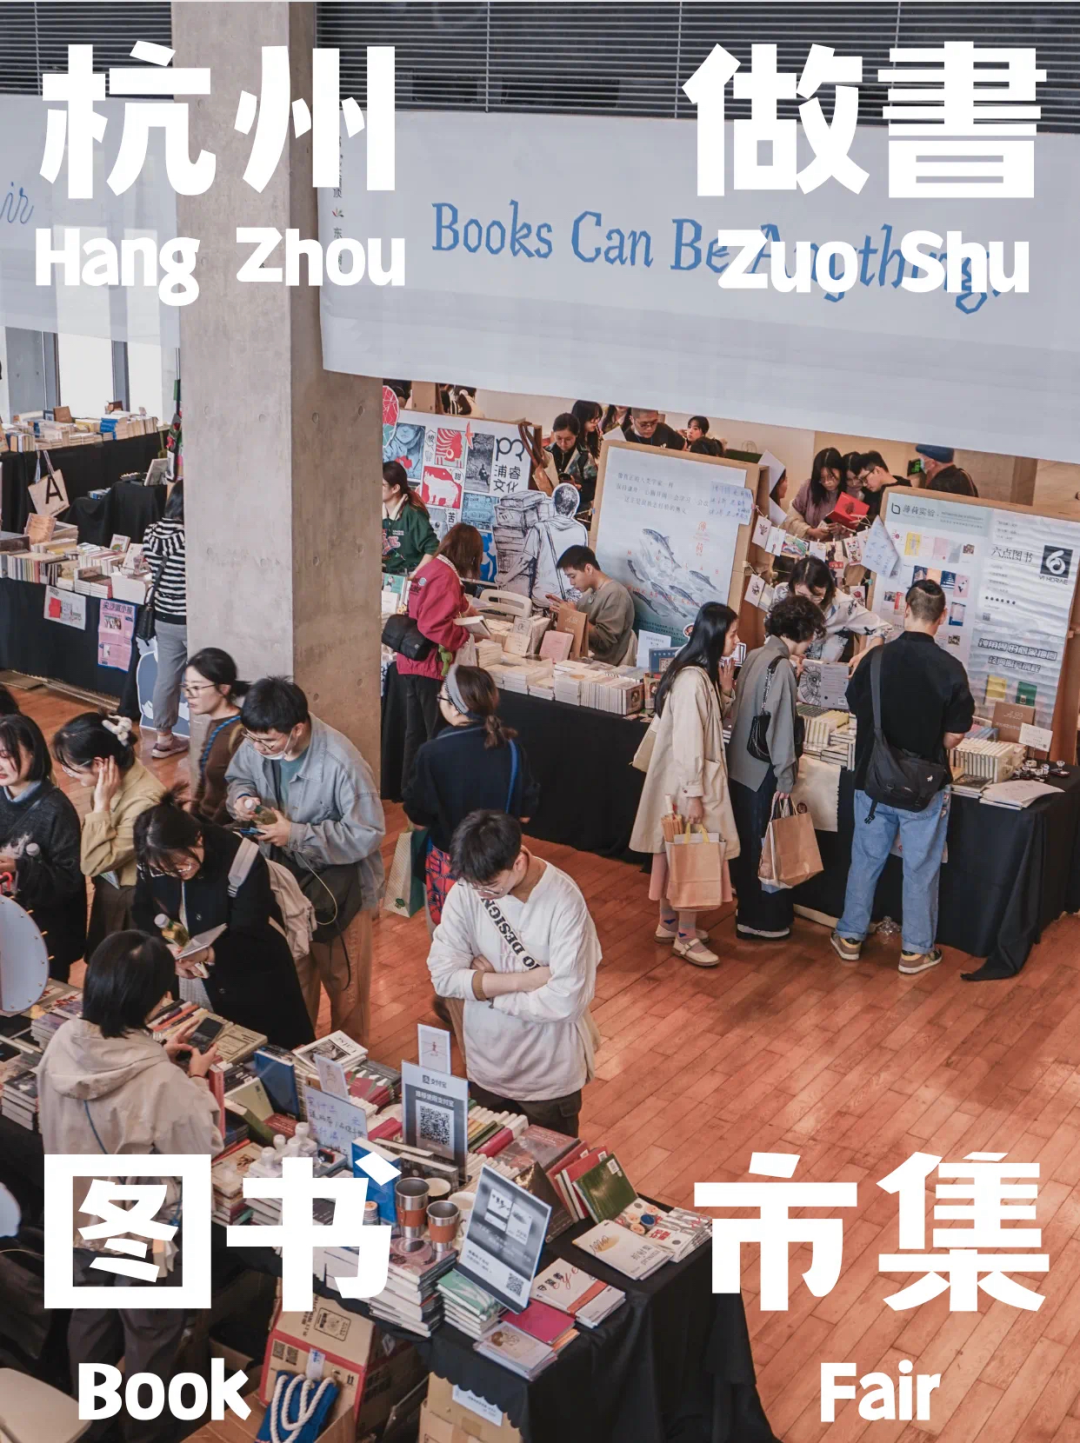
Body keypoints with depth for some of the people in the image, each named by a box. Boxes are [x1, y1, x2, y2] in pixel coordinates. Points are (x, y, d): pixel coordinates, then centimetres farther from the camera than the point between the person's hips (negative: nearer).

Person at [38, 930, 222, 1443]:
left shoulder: (62, 1044, -18)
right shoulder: (160, 1081, -35)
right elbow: (202, 1149, -20)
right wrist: (196, 1079, -11)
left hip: (77, 1216, 6)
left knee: (89, 1319, 31)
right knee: (151, 1335, 21)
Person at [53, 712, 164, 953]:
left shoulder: (144, 801, -34)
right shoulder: (117, 777, -9)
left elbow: (95, 863, -30)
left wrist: (101, 803, -31)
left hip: (131, 903, -8)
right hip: (108, 890, 8)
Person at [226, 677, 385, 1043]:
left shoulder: (341, 763, -32)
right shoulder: (256, 745, -15)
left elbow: (367, 833, -26)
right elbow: (238, 777, 7)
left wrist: (296, 834, -29)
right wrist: (242, 797, -17)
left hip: (338, 888, -5)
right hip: (284, 877, 5)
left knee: (343, 980, 16)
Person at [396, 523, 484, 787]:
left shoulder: (427, 569, 9)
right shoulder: (446, 577, -18)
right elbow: (434, 627, -26)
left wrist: (463, 607, 26)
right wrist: (469, 635, -16)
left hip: (409, 663, 9)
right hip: (431, 666, -9)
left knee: (415, 734, 17)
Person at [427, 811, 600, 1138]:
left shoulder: (563, 900, -26)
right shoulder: (466, 891, -14)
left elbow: (565, 1001, -28)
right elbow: (443, 975, -16)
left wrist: (483, 984, -17)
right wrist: (525, 979, -23)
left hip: (549, 1076, -4)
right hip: (485, 1067, 4)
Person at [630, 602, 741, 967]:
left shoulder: (705, 674, 6)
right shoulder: (692, 681, -24)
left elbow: (716, 722, 14)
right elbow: (687, 742, -24)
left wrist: (725, 687, 0)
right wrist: (694, 795, -22)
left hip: (688, 779, 10)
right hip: (687, 781, -10)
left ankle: (670, 922, 31)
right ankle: (687, 937, 10)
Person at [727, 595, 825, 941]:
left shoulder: (755, 657, 7)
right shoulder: (781, 666, -19)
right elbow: (779, 726, -21)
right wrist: (786, 779, -16)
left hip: (740, 766, 8)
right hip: (763, 773, -8)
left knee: (746, 842, 20)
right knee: (766, 846, 4)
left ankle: (746, 909, 33)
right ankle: (762, 922, 15)